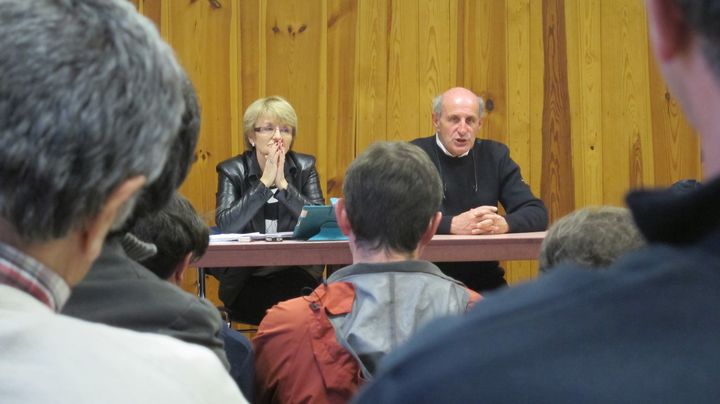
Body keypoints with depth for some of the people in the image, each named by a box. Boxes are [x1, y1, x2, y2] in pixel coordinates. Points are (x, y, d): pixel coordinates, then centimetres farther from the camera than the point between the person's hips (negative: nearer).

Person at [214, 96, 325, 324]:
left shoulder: (305, 167, 5)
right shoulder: (232, 171, 0)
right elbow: (225, 226, -17)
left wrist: (283, 184, -16)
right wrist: (264, 182, -18)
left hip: (298, 275, 3)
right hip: (245, 281, -2)